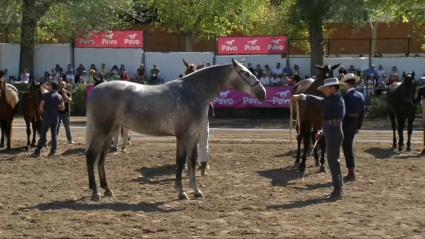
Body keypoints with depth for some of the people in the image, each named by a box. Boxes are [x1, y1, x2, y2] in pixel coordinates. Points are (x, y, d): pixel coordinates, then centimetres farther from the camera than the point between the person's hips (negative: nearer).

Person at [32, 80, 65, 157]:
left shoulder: (46, 95, -9)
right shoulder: (60, 97, 3)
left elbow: (41, 106, -12)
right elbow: (63, 108, 5)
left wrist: (44, 113, 4)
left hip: (47, 118, -4)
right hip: (56, 118, 4)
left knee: (43, 135, 1)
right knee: (54, 134, 11)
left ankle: (37, 151, 2)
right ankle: (53, 151, 9)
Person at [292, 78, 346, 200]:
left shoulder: (336, 100, -15)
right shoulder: (333, 100, 17)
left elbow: (318, 101, -29)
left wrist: (301, 96, -32)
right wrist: (323, 132, 20)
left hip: (334, 134, -11)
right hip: (331, 134, 11)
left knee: (333, 161, -8)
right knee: (333, 161, 15)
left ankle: (338, 191, -5)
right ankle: (338, 189, 23)